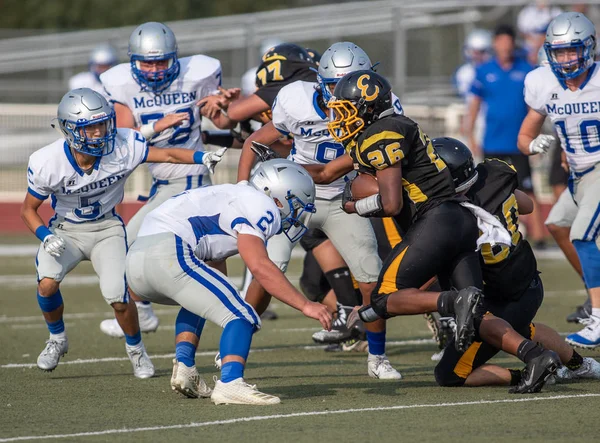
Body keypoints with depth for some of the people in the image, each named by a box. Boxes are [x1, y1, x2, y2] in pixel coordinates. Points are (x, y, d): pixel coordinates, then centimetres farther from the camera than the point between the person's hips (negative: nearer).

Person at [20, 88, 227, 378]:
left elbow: (167, 155, -17)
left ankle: (136, 349, 13)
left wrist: (202, 157, -36)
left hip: (107, 229, 0)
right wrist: (45, 237, -25)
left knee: (118, 297, -19)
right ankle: (57, 339, 6)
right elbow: (28, 209, -7)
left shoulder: (122, 146, -21)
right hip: (65, 230, 0)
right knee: (47, 283, -26)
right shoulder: (47, 163, -21)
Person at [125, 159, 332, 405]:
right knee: (241, 317, -9)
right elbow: (259, 267, -14)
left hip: (135, 258, 10)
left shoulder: (232, 197, 30)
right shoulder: (257, 204, 1)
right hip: (168, 255, -10)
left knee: (200, 299, 35)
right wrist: (305, 305, -10)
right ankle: (230, 384, -27)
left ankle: (184, 367, 19)